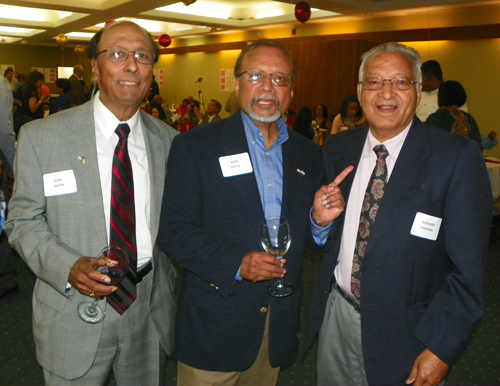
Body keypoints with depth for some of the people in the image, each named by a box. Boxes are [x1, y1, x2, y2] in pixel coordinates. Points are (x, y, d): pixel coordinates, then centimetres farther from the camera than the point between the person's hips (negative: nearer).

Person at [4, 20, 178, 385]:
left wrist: (170, 283, 1)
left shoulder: (167, 139, 1)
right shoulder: (41, 136, -8)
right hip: (74, 311, -2)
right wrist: (68, 267, -20)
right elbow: (23, 220, -5)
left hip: (151, 310, 3)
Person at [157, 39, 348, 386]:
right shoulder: (195, 146, -7)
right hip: (214, 324, -3)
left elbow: (306, 238, 9)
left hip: (280, 326, 4)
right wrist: (236, 263, -22)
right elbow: (172, 231, -12)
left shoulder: (307, 154, 5)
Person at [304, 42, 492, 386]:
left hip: (404, 332, -3)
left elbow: (468, 267, -13)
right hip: (336, 316, 4)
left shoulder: (457, 157, -13)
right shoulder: (338, 148, 0)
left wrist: (441, 347, -14)